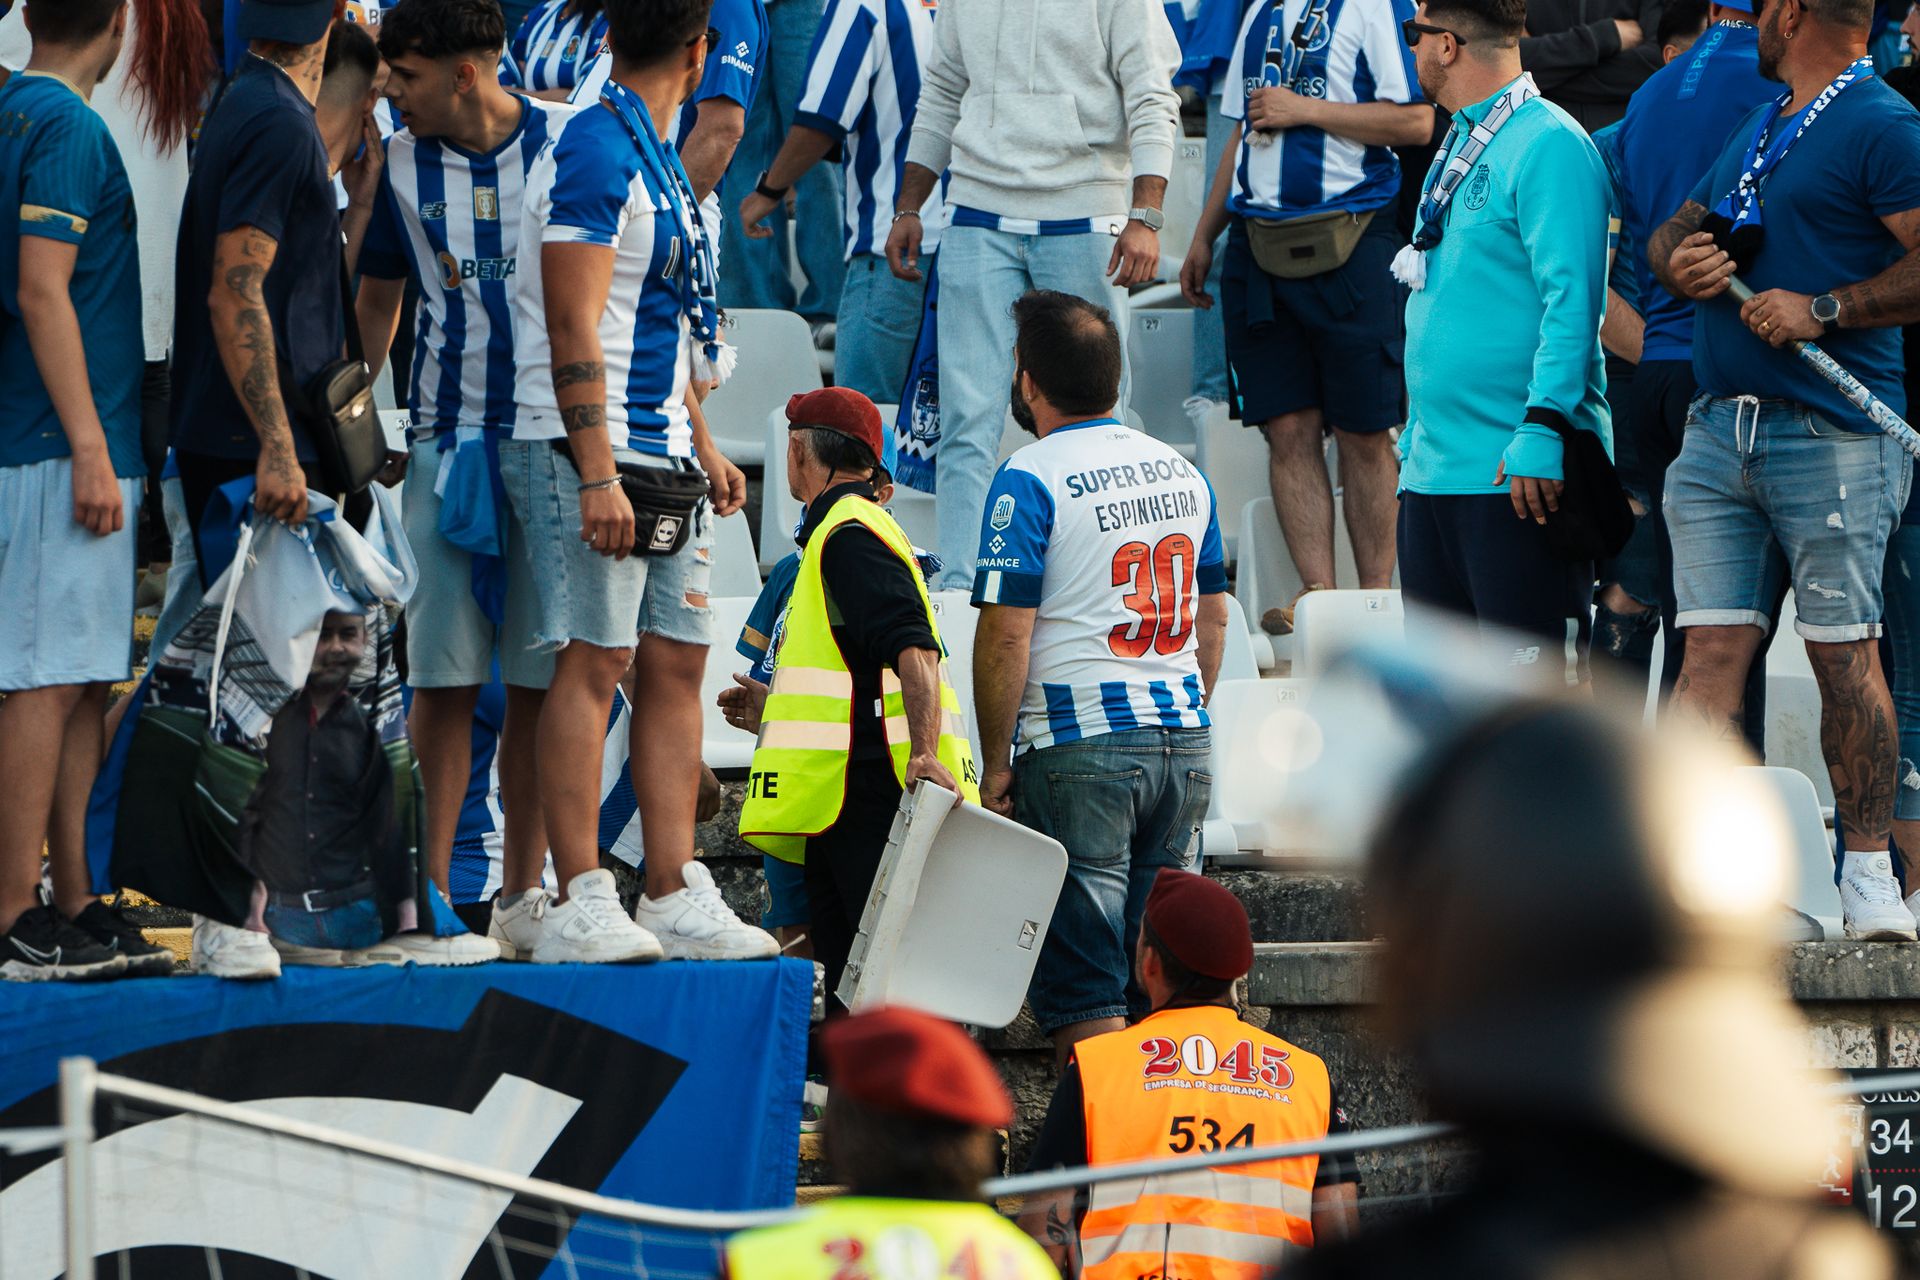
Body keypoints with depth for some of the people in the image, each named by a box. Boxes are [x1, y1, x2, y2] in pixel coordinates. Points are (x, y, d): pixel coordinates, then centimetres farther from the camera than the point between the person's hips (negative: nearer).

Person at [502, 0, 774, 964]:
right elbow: (574, 327, -18)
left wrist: (702, 450, 25)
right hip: (590, 451, -9)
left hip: (663, 458, 9)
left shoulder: (659, 161, 18)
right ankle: (576, 904, -11)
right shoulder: (594, 151, -12)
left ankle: (675, 896, 8)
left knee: (676, 661, 6)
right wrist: (597, 474, -22)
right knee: (595, 660, -11)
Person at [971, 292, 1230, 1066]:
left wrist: (995, 765, -7)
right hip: (1182, 741, 6)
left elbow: (1006, 633, -13)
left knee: (1084, 991, -4)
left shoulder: (1031, 481, -10)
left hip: (1077, 749, -6)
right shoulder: (1181, 473, 11)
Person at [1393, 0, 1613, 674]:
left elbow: (1570, 298, -19)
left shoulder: (1549, 145, -11)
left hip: (1521, 473, -10)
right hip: (1433, 468, 10)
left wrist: (1542, 433, -24)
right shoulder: (1457, 149, 19)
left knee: (1524, 667, -9)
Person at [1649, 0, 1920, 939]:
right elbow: (1669, 232, 29)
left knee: (1843, 653, -3)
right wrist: (1680, 257, 5)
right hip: (1720, 429, 7)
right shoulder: (1758, 129, 22)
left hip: (1832, 437, -7)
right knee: (1712, 648, 0)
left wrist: (1822, 310, -17)